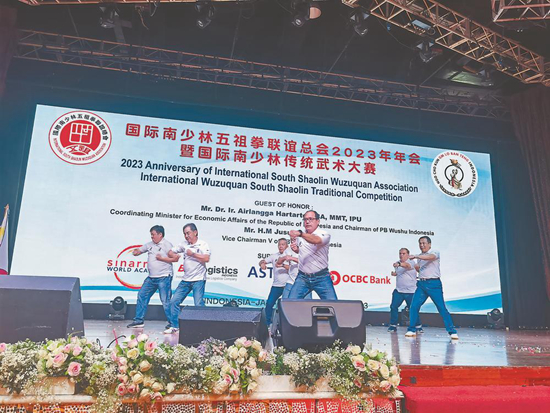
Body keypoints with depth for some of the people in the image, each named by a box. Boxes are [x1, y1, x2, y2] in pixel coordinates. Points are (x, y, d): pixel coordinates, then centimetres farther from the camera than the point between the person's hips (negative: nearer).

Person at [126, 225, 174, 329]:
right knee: (142, 295, 9)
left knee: (165, 301, -8)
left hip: (164, 277, -8)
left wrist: (162, 258, -14)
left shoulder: (167, 244, -6)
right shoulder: (150, 245, 15)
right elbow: (139, 250, 24)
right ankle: (139, 320, 20)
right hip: (151, 278, 8)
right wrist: (135, 251, 2)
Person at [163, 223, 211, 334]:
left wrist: (192, 254, -15)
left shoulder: (203, 245, -4)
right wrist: (174, 255, -8)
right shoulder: (184, 244, 11)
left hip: (198, 280, -6)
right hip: (186, 280, 6)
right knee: (174, 301, 4)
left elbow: (206, 259, -19)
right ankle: (174, 326, 16)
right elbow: (170, 252, 15)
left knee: (199, 305, -10)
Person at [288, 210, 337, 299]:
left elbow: (317, 240, -32)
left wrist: (300, 234, -49)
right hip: (302, 277, 4)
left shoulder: (324, 234, -8)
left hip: (321, 278, -4)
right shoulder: (299, 236, 9)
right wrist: (295, 249, 4)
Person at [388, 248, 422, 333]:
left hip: (410, 291, -5)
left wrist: (399, 264, -56)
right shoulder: (397, 263, 10)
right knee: (393, 307, -4)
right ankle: (393, 325, 8)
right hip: (398, 291, 5)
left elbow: (406, 265, -35)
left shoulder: (411, 263, -10)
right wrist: (394, 273, 4)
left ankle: (418, 326, 20)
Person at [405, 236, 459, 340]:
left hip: (434, 283, -5)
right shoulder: (420, 257, 18)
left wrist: (415, 256, -35)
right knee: (414, 306, -4)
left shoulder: (435, 253, -2)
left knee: (442, 307, -4)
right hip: (421, 284, 5)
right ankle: (412, 330, 5)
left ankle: (452, 331, 4)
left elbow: (430, 257, -27)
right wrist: (415, 267, 12)